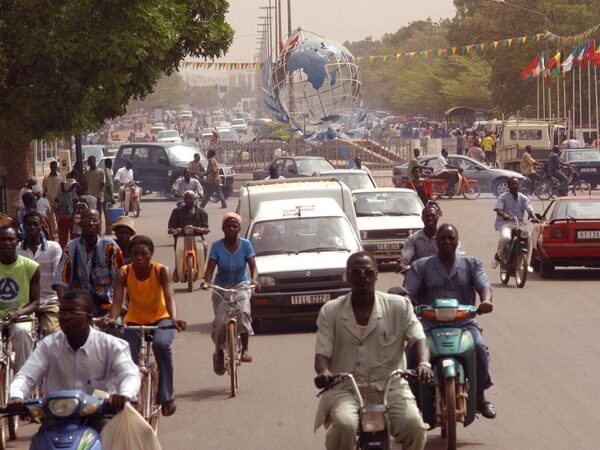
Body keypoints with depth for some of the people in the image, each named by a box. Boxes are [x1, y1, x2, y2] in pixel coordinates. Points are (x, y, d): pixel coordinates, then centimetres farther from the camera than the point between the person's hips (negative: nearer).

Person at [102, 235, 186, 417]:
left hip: (160, 319, -2)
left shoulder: (161, 271, -17)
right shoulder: (124, 273, -13)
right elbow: (118, 300, -24)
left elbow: (169, 297, -31)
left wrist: (174, 319, -52)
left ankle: (166, 396, -25)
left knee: (161, 344, -34)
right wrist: (112, 318, -47)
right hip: (134, 320, 2)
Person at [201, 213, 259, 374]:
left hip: (241, 285, 0)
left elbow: (252, 266, -14)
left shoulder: (245, 244, -8)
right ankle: (219, 353, 10)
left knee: (243, 312, -29)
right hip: (221, 287, 0)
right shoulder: (217, 246, -9)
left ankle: (245, 349, -19)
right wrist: (207, 281, -36)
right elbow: (210, 268, -15)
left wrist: (254, 280, -35)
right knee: (220, 320, -14)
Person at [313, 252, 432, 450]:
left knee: (414, 426, -27)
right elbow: (323, 352, 2)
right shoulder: (330, 311, 7)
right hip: (345, 389, 0)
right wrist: (324, 372, -23)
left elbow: (418, 339, -3)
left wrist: (423, 363, -26)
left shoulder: (399, 306, 6)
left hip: (390, 388, 1)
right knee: (344, 425, -34)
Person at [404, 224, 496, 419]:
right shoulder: (421, 266, 11)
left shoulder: (471, 263, 14)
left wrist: (486, 301, -26)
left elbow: (484, 286, -1)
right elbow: (408, 291, 0)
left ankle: (480, 397, -8)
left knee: (479, 348, -28)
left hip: (463, 321, 0)